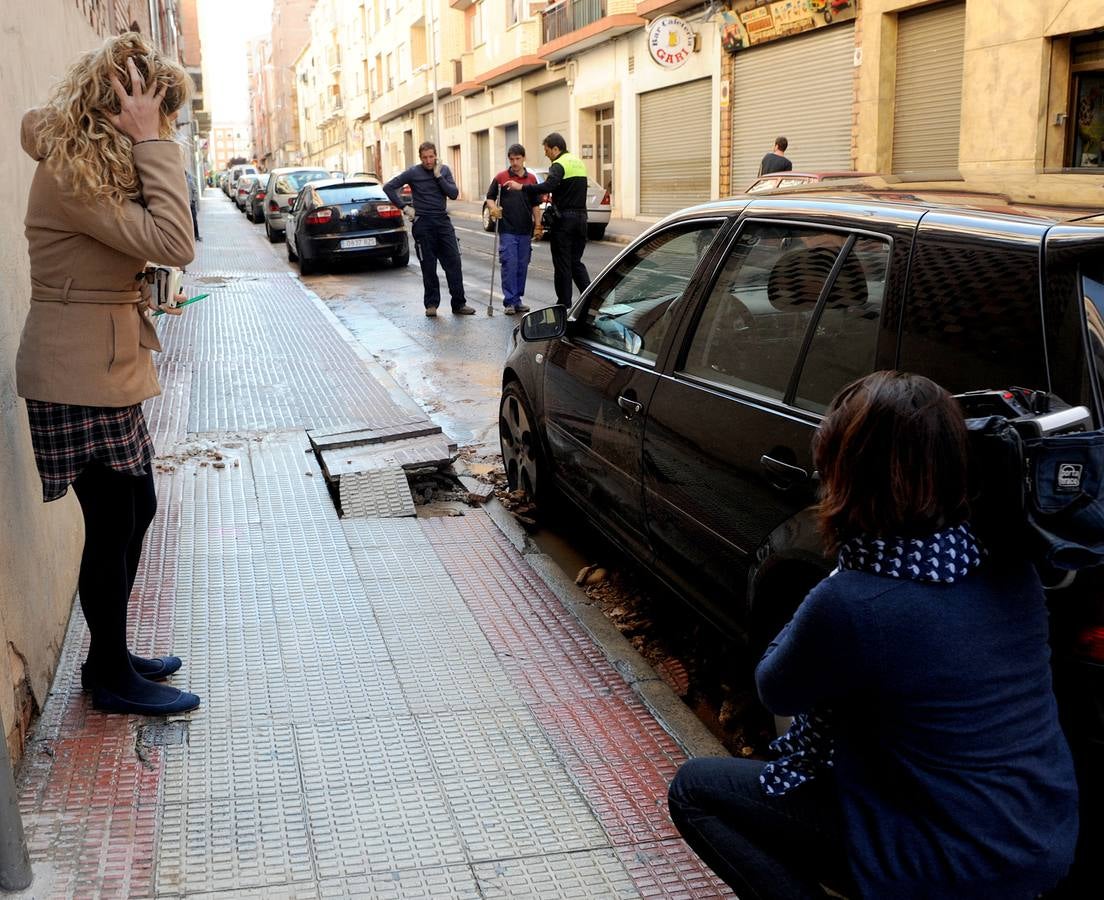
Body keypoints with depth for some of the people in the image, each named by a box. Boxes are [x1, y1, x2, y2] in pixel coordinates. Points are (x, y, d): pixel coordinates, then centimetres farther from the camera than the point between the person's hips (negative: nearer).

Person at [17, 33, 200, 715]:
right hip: (80, 378, -10)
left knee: (135, 511, 18)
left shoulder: (96, 163, 12)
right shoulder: (72, 174, -19)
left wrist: (151, 144, 5)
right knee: (112, 525, 2)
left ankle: (110, 654, 33)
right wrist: (150, 141, -23)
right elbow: (173, 243, -27)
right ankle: (114, 679, 19)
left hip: (108, 370, 10)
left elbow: (156, 237, 12)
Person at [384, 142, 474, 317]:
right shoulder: (413, 173, -2)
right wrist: (404, 207, -6)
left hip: (443, 221, 3)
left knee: (454, 262, -2)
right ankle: (431, 304, 12)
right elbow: (389, 187, -1)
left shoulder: (444, 170, 7)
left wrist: (438, 176, -10)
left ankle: (459, 304, 3)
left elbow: (454, 194, -3)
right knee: (428, 266, 2)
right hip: (422, 224, -3)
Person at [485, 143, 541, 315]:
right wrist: (493, 208, -14)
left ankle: (518, 299, 16)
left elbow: (535, 205, 13)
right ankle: (510, 302, -5)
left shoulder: (531, 179, 9)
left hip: (525, 230, 3)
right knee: (509, 265, -7)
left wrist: (537, 226, 7)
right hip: (507, 230, -3)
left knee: (522, 266, 7)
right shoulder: (501, 177, 1)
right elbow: (490, 197, 6)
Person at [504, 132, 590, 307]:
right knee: (576, 261, 15)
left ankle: (564, 304, 4)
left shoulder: (559, 165, -11)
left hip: (565, 219, -8)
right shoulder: (578, 162, 16)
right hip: (581, 217, 8)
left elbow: (548, 186, -28)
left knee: (562, 263, 0)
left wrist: (521, 187, -28)